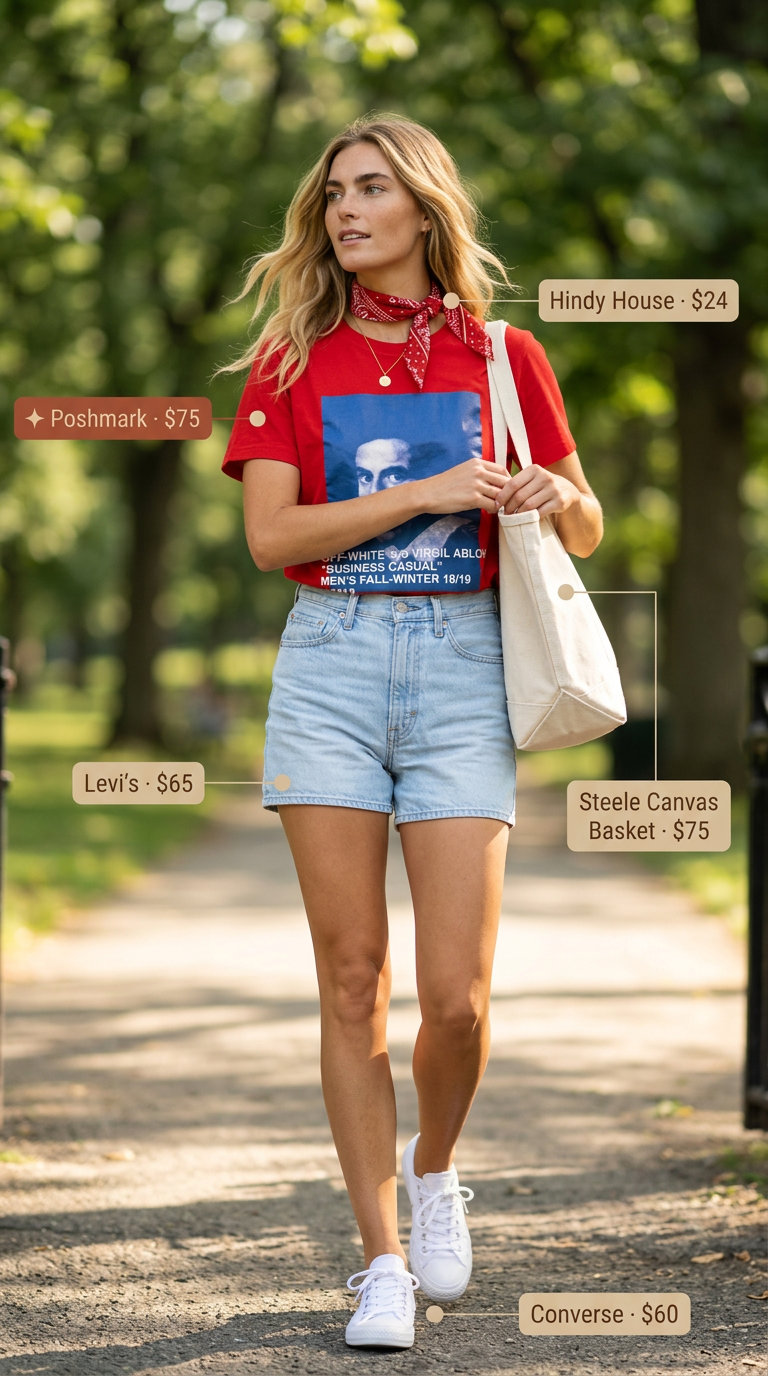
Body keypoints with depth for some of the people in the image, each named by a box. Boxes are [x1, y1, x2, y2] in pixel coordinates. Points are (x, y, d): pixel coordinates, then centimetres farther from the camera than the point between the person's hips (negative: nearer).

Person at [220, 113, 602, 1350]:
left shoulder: (502, 355, 7)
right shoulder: (292, 363, 7)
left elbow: (586, 534, 14)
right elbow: (270, 533, -4)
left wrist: (555, 497, -9)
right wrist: (427, 493, -12)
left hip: (462, 665, 0)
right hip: (330, 664, 1)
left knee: (456, 992, -7)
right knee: (353, 977, -1)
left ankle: (434, 1169, 25)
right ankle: (381, 1260, 8)